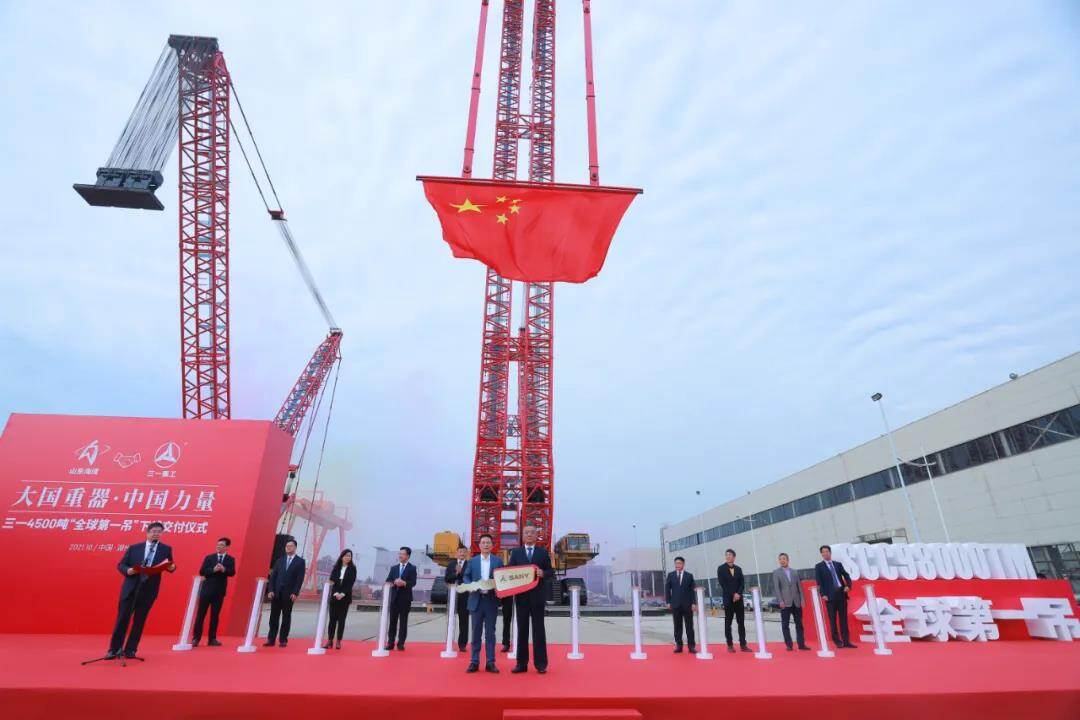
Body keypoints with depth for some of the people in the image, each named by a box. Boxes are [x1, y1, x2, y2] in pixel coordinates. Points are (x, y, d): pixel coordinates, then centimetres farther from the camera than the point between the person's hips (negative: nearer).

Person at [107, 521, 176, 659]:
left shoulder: (166, 549, 4)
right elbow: (120, 564, 6)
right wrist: (127, 570, -15)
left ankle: (130, 650, 18)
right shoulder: (134, 548, 5)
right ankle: (114, 649, 17)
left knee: (139, 621, 7)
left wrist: (172, 567, -20)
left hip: (149, 589, 0)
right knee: (122, 619, 3)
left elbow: (170, 566, 4)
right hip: (130, 588, 0)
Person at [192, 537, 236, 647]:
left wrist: (224, 569, -28)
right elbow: (201, 571, -5)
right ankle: (196, 638, 6)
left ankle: (212, 639, 12)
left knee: (215, 615, 6)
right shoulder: (209, 557, 4)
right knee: (200, 614, 0)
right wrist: (213, 570, -20)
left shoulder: (230, 559, 3)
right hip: (206, 589, 0)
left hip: (219, 591, 0)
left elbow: (232, 573, -9)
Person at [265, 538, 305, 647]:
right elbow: (273, 576, 8)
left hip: (289, 594, -3)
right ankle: (271, 639, 12)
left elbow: (300, 579, -6)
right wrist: (271, 590, -3)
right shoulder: (280, 560, 11)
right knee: (274, 616, 5)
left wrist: (295, 593, -13)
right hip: (276, 592, 3)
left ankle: (283, 640, 11)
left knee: (286, 617, 3)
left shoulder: (300, 561, 0)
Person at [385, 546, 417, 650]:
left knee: (403, 621, 1)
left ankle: (401, 643, 8)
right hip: (394, 597, 3)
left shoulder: (412, 568, 0)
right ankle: (390, 643, 12)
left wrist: (404, 583, -28)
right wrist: (395, 582, -16)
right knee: (392, 621, 6)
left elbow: (413, 582, -10)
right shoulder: (393, 568, 12)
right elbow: (387, 581, 4)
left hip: (405, 598, -3)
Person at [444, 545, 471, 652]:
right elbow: (446, 579, 0)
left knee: (464, 621, 3)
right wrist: (456, 573, -14)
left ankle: (462, 644, 12)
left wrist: (460, 572, -18)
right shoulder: (451, 564, 9)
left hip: (464, 596, -2)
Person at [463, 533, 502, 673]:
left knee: (490, 632, 5)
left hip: (491, 600, -1)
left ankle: (490, 662, 12)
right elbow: (465, 577, 8)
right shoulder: (472, 561, 6)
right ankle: (474, 662, 15)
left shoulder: (498, 561, 4)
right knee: (476, 632, 7)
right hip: (476, 600, 1)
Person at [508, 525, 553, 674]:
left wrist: (543, 574, -18)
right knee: (522, 629, 7)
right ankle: (521, 663, 14)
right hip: (521, 595, 1)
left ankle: (540, 663, 9)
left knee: (538, 629, 2)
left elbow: (551, 572, 2)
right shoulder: (515, 552, 8)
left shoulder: (543, 552, 5)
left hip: (538, 595, -1)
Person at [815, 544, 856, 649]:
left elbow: (846, 575, 10)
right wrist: (823, 594, -13)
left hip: (841, 593, 3)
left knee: (843, 619, 7)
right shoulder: (819, 566, 2)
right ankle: (837, 642, 8)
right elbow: (819, 582, -3)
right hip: (830, 595, -3)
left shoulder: (838, 564, 13)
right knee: (833, 620, 1)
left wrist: (848, 585, -8)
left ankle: (846, 641, 12)